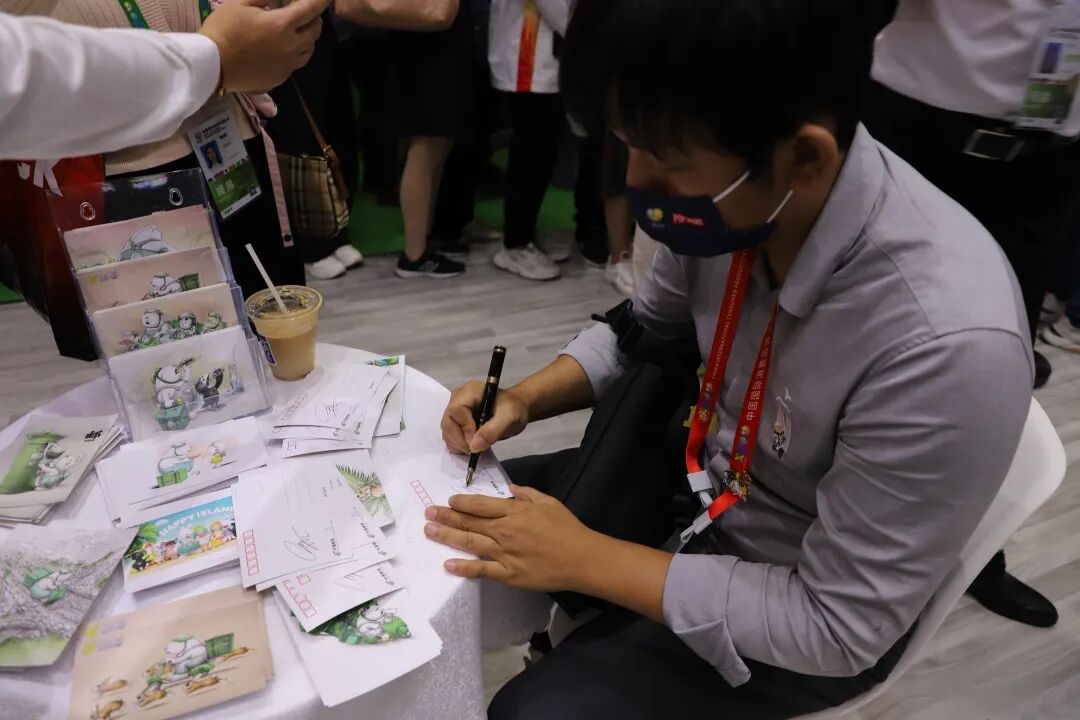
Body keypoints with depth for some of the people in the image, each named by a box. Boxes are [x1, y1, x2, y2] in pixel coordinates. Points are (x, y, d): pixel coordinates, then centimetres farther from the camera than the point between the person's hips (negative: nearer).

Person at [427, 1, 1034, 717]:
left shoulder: (949, 341, -35)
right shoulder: (733, 193, -19)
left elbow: (840, 627, -24)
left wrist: (584, 559, -22)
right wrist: (527, 398, -12)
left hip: (814, 615, -4)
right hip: (697, 480, 5)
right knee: (439, 524, 7)